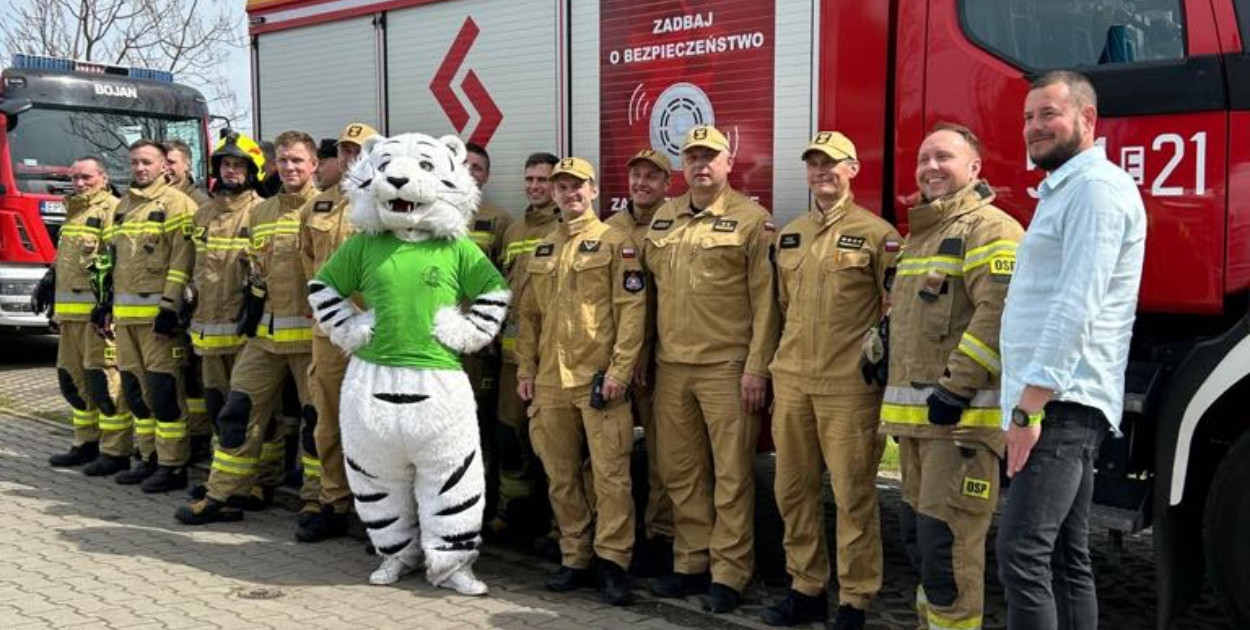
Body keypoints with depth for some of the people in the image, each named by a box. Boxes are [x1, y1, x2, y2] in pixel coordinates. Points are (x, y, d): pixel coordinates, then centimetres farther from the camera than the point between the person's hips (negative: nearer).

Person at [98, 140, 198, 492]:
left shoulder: (176, 203, -6)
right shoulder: (123, 207, 19)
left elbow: (182, 259, -13)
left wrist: (170, 305, -19)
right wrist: (106, 303, 20)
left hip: (159, 314, -8)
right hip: (125, 314, 8)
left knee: (164, 390, -7)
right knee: (135, 389, 12)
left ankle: (173, 467, -1)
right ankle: (149, 459, 21)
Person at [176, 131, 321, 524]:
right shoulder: (261, 213, 14)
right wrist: (250, 316, 10)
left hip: (312, 334, -5)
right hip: (265, 334, 6)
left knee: (316, 418, 1)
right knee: (239, 412, 6)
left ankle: (316, 499, 13)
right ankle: (221, 495, 14)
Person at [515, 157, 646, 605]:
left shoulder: (615, 242, -1)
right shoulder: (542, 249, 16)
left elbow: (632, 309, -8)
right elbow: (529, 315, 18)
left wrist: (620, 369, -15)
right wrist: (525, 370, 11)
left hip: (599, 379, -6)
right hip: (550, 380, 6)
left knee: (610, 473, -5)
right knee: (561, 476, 10)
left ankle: (613, 560, 4)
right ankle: (574, 558, 20)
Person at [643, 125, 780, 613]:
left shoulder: (751, 220, -4)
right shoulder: (662, 219, 13)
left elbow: (765, 300, -8)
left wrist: (757, 368, -13)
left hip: (727, 368, -5)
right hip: (671, 368, 6)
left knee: (731, 475, 1)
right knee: (680, 472, 11)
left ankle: (728, 574, 9)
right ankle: (690, 563, 23)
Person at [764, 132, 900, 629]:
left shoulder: (876, 233, -3)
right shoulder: (789, 235, 15)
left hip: (848, 386, -6)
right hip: (791, 382, 6)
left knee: (852, 495, 0)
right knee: (793, 490, 11)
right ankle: (805, 589, 24)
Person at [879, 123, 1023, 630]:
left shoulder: (987, 227, -9)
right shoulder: (920, 234, 22)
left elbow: (1000, 312, -21)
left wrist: (956, 386, -23)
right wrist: (879, 352, 18)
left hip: (962, 417, -9)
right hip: (916, 416, 10)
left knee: (945, 541, -8)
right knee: (918, 536, 16)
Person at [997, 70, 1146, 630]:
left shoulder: (1096, 186, -10)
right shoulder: (1063, 190, 22)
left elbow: (1078, 306, -20)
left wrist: (1029, 405, -22)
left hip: (1063, 402, -10)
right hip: (1052, 402, 10)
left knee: (1022, 553, -16)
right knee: (1066, 557, 13)